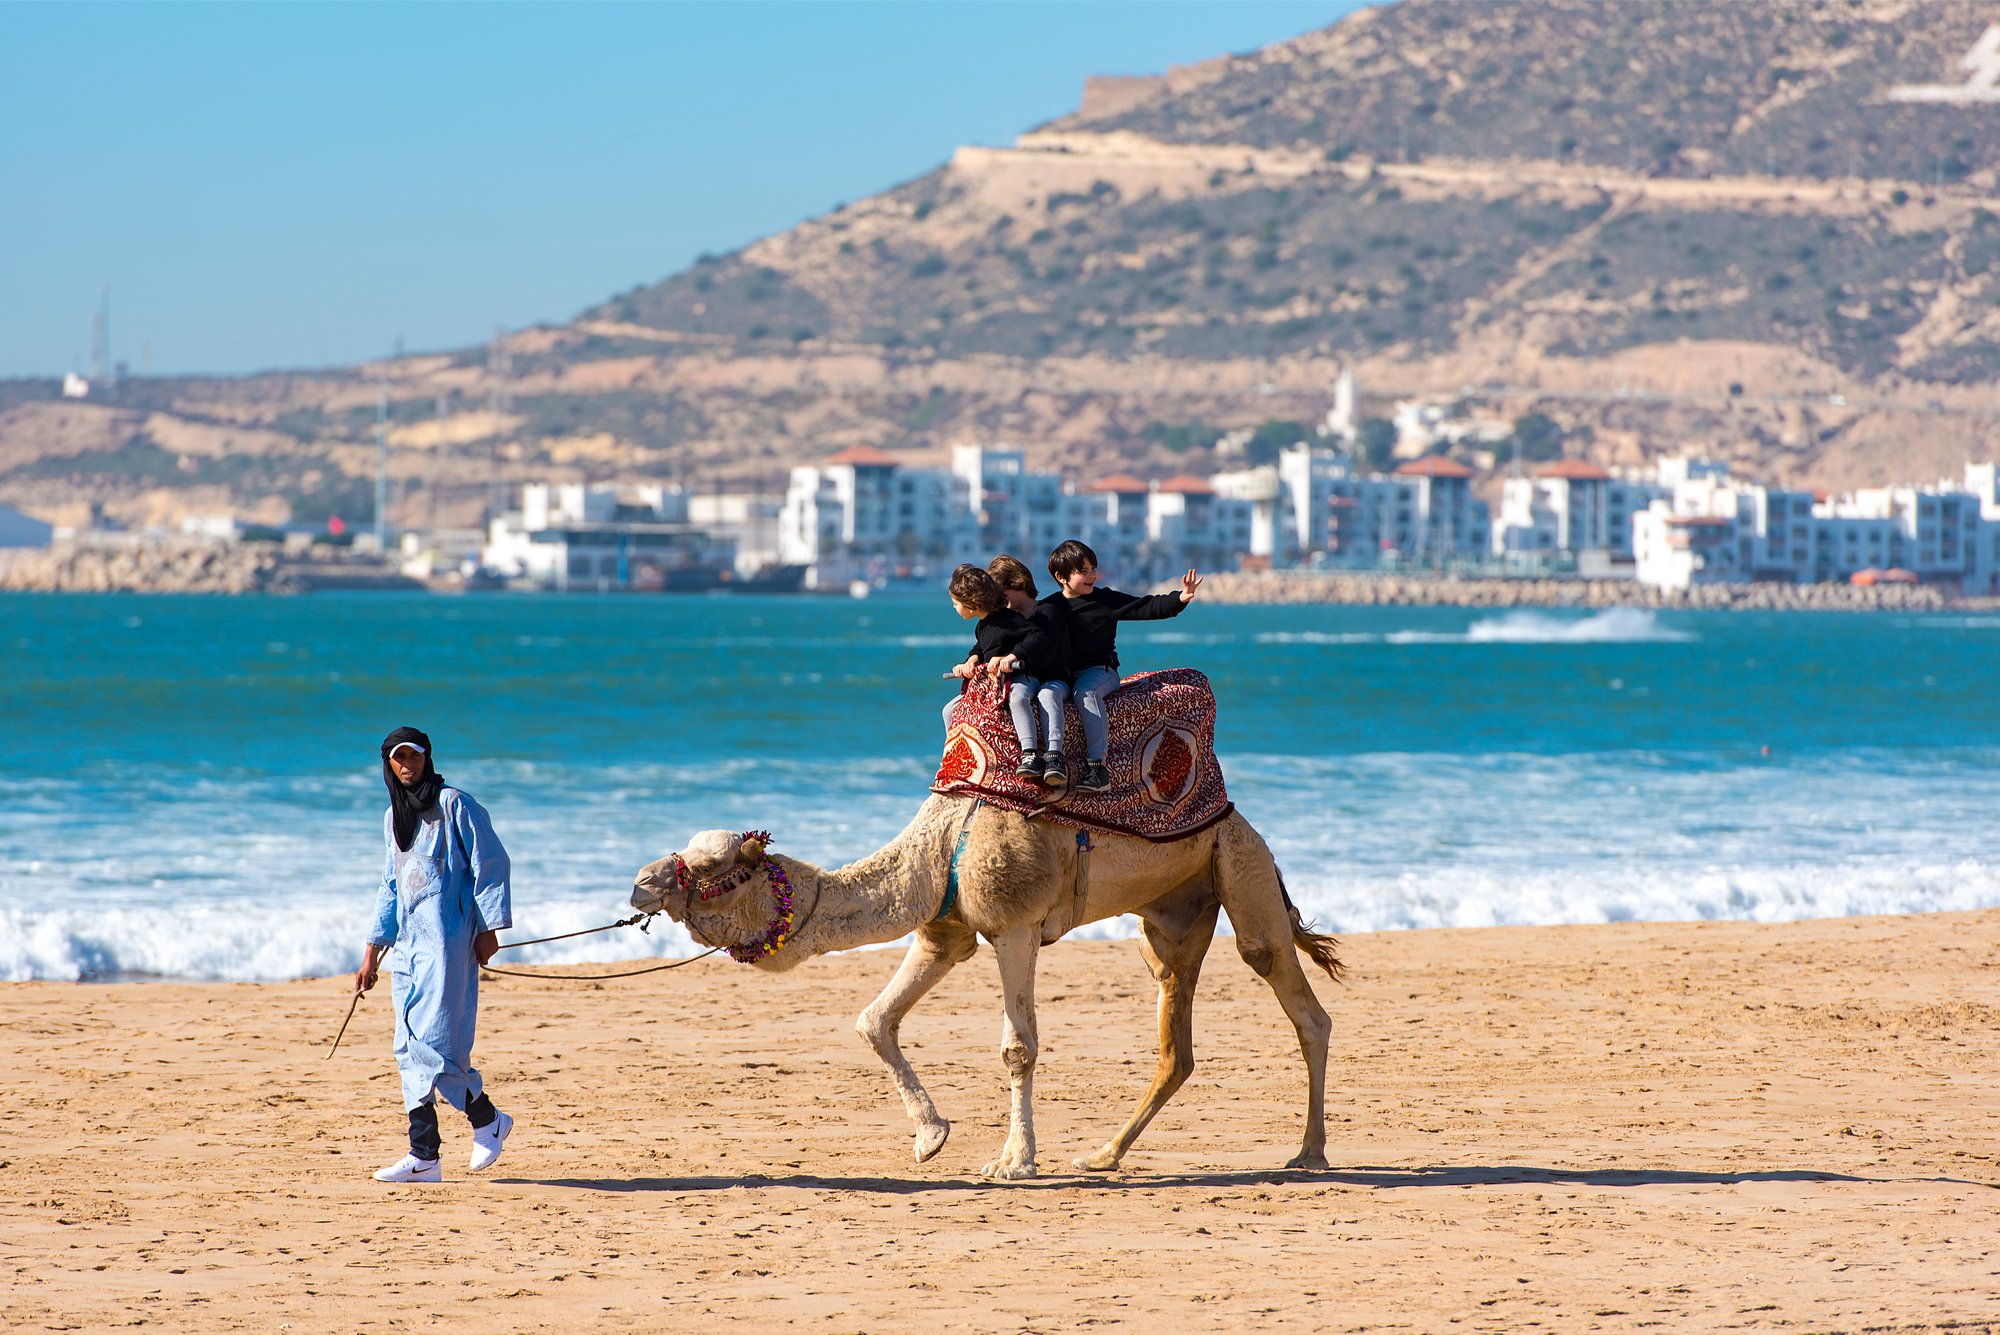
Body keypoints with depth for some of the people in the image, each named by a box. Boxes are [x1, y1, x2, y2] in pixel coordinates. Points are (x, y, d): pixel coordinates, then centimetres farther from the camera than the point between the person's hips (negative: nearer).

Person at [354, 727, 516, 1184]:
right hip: (408, 941, 8)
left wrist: (488, 929, -11)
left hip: (447, 939, -8)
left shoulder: (455, 805, -4)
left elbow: (490, 865, -5)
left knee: (433, 1042, -15)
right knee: (410, 1048, 2)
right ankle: (424, 1155, 2)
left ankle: (487, 1120, 3)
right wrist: (372, 955, 21)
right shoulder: (394, 817, 18)